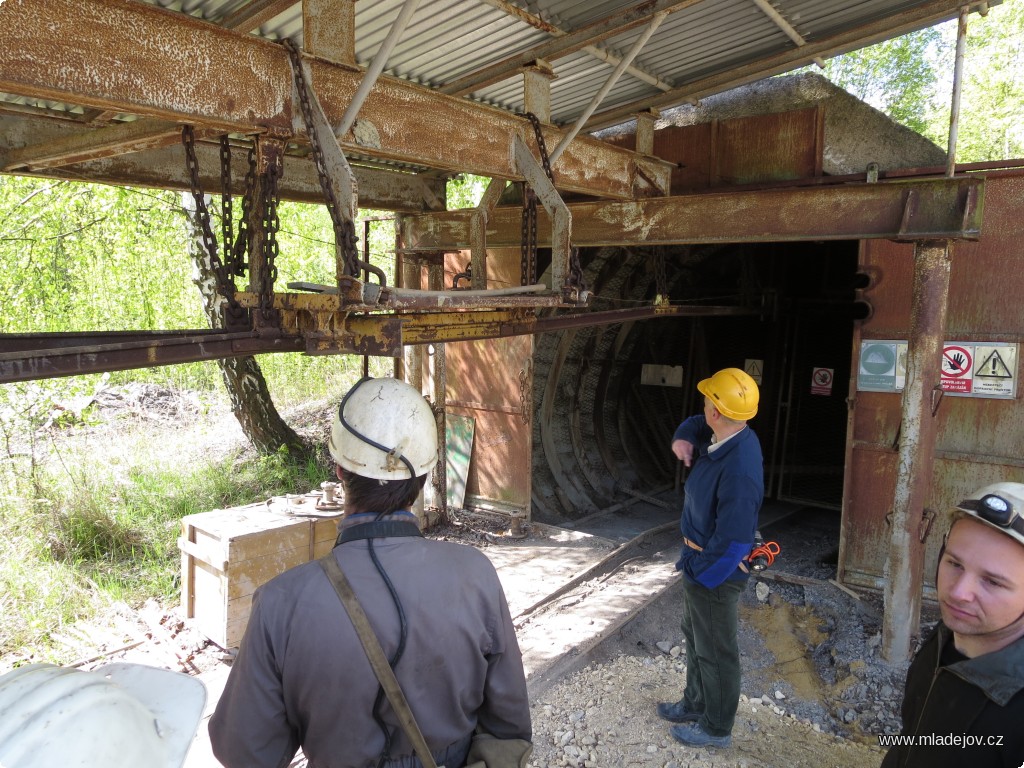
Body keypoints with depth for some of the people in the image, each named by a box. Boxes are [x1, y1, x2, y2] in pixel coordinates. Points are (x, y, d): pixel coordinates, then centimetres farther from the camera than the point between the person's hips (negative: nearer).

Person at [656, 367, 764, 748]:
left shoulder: (739, 470, -34)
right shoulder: (727, 436, -7)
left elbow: (731, 541, -31)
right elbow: (697, 424, 15)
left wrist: (699, 573, -17)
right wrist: (682, 438, -7)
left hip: (715, 571, -9)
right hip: (701, 560, 9)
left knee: (715, 652, 12)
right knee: (695, 637, 26)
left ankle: (717, 728, 33)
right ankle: (695, 704, 47)